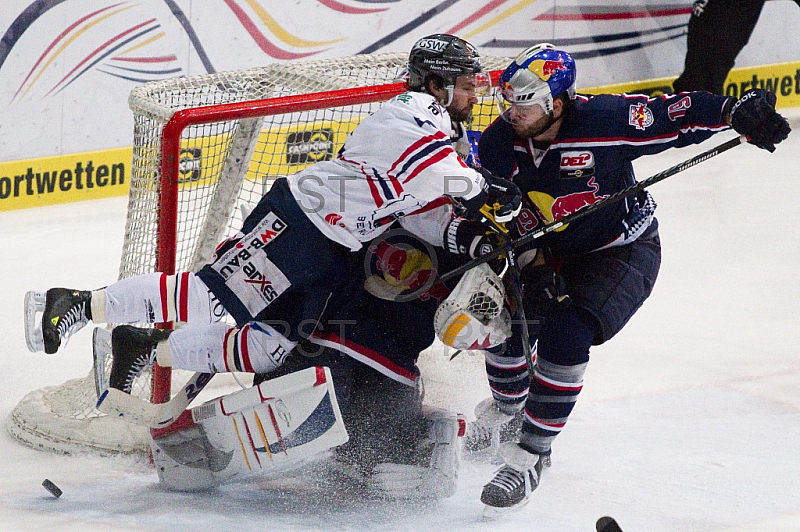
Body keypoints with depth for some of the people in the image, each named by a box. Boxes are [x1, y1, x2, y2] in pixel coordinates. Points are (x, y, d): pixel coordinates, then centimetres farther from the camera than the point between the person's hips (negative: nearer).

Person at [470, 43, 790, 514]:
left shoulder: (606, 120, -28)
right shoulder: (499, 144, -15)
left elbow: (673, 117, -21)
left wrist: (735, 112, -32)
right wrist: (533, 262, -21)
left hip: (623, 251, -5)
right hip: (551, 251, 5)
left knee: (565, 335, -23)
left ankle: (532, 453, -11)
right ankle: (506, 409, 29)